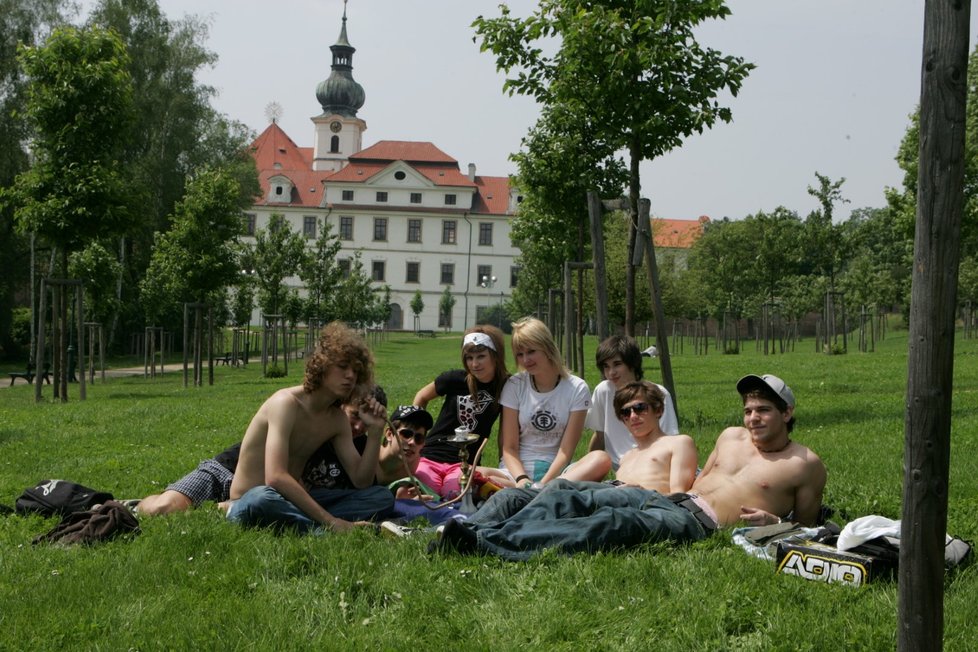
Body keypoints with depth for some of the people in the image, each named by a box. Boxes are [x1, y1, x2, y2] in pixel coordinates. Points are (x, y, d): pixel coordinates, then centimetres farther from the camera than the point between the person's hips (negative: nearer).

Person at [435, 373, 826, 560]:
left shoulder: (806, 465, 9)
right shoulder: (731, 437, 26)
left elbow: (806, 526, 10)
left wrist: (773, 522, -10)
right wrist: (683, 491, 12)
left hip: (700, 523, -8)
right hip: (668, 499, 8)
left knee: (614, 524, -36)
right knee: (566, 493, -16)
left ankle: (491, 542, -53)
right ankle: (475, 529, -32)